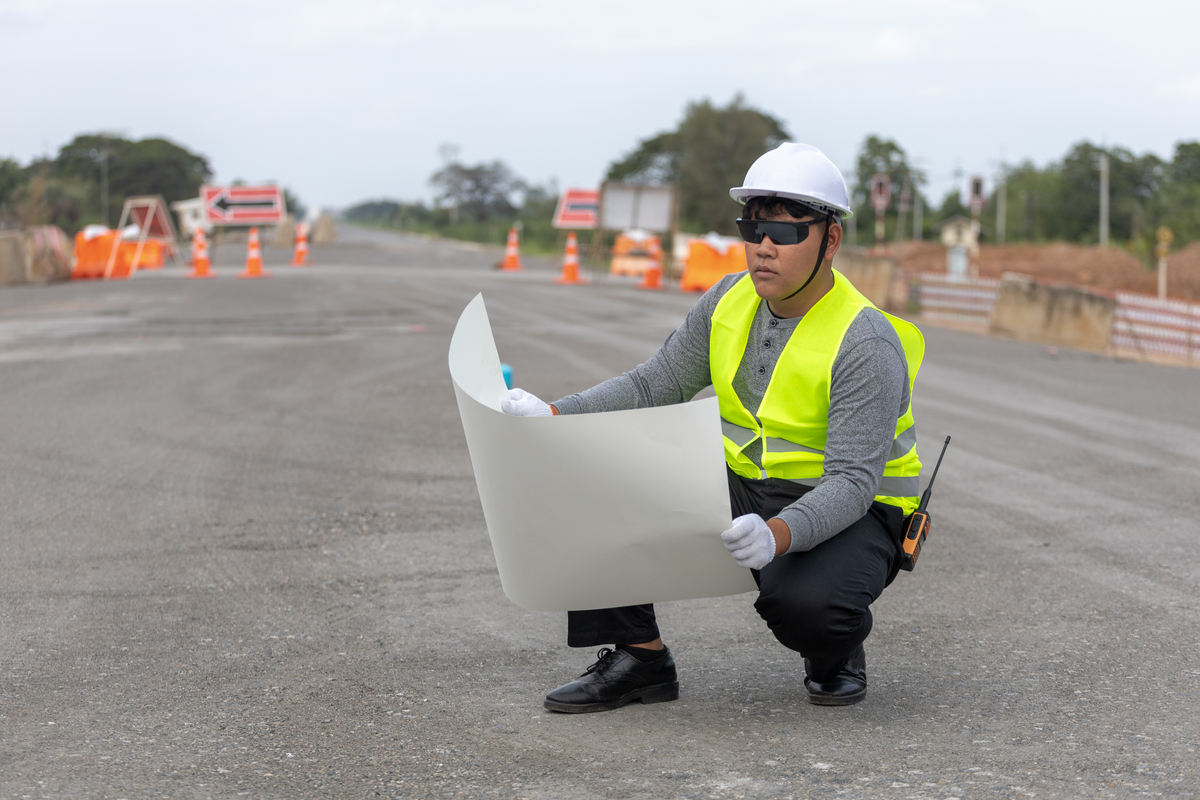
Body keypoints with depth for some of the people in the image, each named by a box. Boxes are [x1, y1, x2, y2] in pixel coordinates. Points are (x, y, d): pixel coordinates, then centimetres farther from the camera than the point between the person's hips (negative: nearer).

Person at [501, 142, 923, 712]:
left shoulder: (866, 344, -22)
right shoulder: (730, 302, -1)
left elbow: (852, 480, -29)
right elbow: (651, 386, 3)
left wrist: (777, 535, -49)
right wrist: (551, 417, -14)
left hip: (852, 513, -6)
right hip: (742, 492, 6)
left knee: (805, 598, -39)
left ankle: (836, 655, 0)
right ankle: (638, 658, -4)